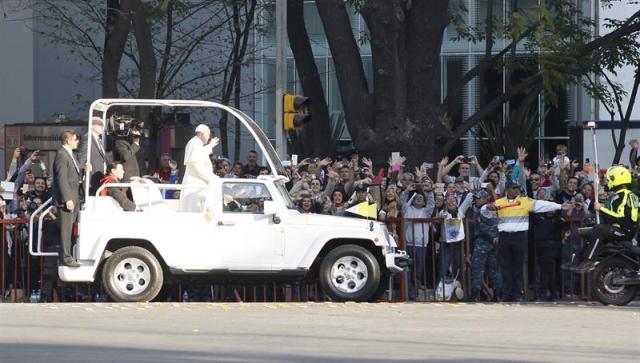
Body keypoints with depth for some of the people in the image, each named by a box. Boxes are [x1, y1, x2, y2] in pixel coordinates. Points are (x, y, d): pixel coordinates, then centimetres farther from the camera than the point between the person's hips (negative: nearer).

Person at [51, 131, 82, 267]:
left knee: (68, 229, 14)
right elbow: (62, 179, -21)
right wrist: (67, 199, -23)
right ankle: (65, 257, -4)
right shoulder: (62, 155, -16)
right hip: (66, 199, -10)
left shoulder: (70, 154, 16)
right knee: (66, 229, -7)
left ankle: (65, 255, 20)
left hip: (73, 198, 10)